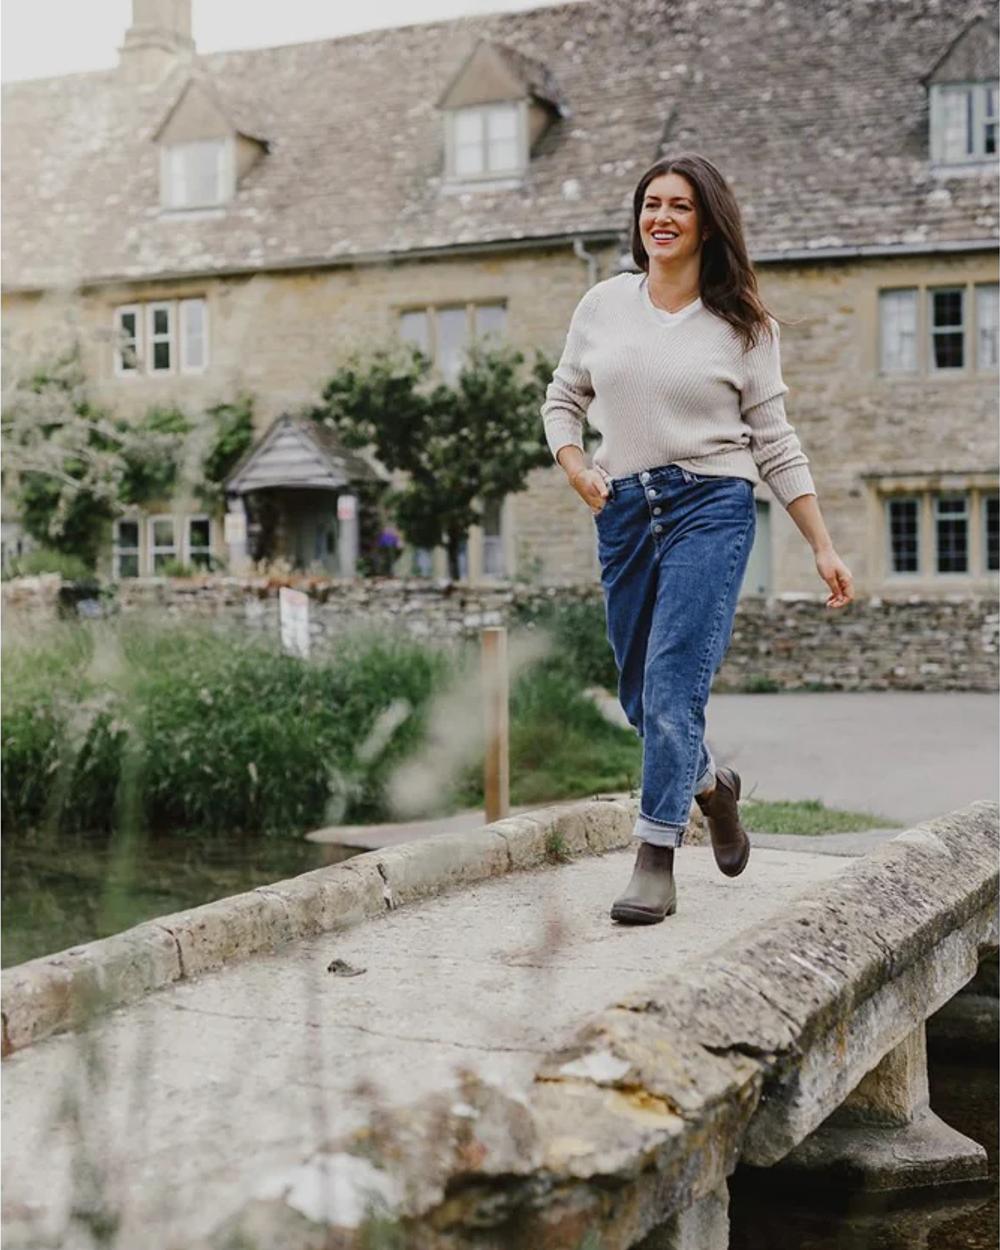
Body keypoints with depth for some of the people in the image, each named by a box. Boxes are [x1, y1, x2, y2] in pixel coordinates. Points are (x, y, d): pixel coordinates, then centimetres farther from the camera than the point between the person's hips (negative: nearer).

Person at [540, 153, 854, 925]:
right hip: (624, 511, 4)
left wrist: (824, 548, -1)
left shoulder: (743, 325, 2)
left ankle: (656, 861, -10)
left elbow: (775, 442, 3)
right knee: (640, 696, 11)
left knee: (673, 682, -16)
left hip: (711, 506, -4)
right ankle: (713, 786, 40)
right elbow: (563, 398, 19)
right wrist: (573, 465, -1)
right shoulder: (603, 304, 8)